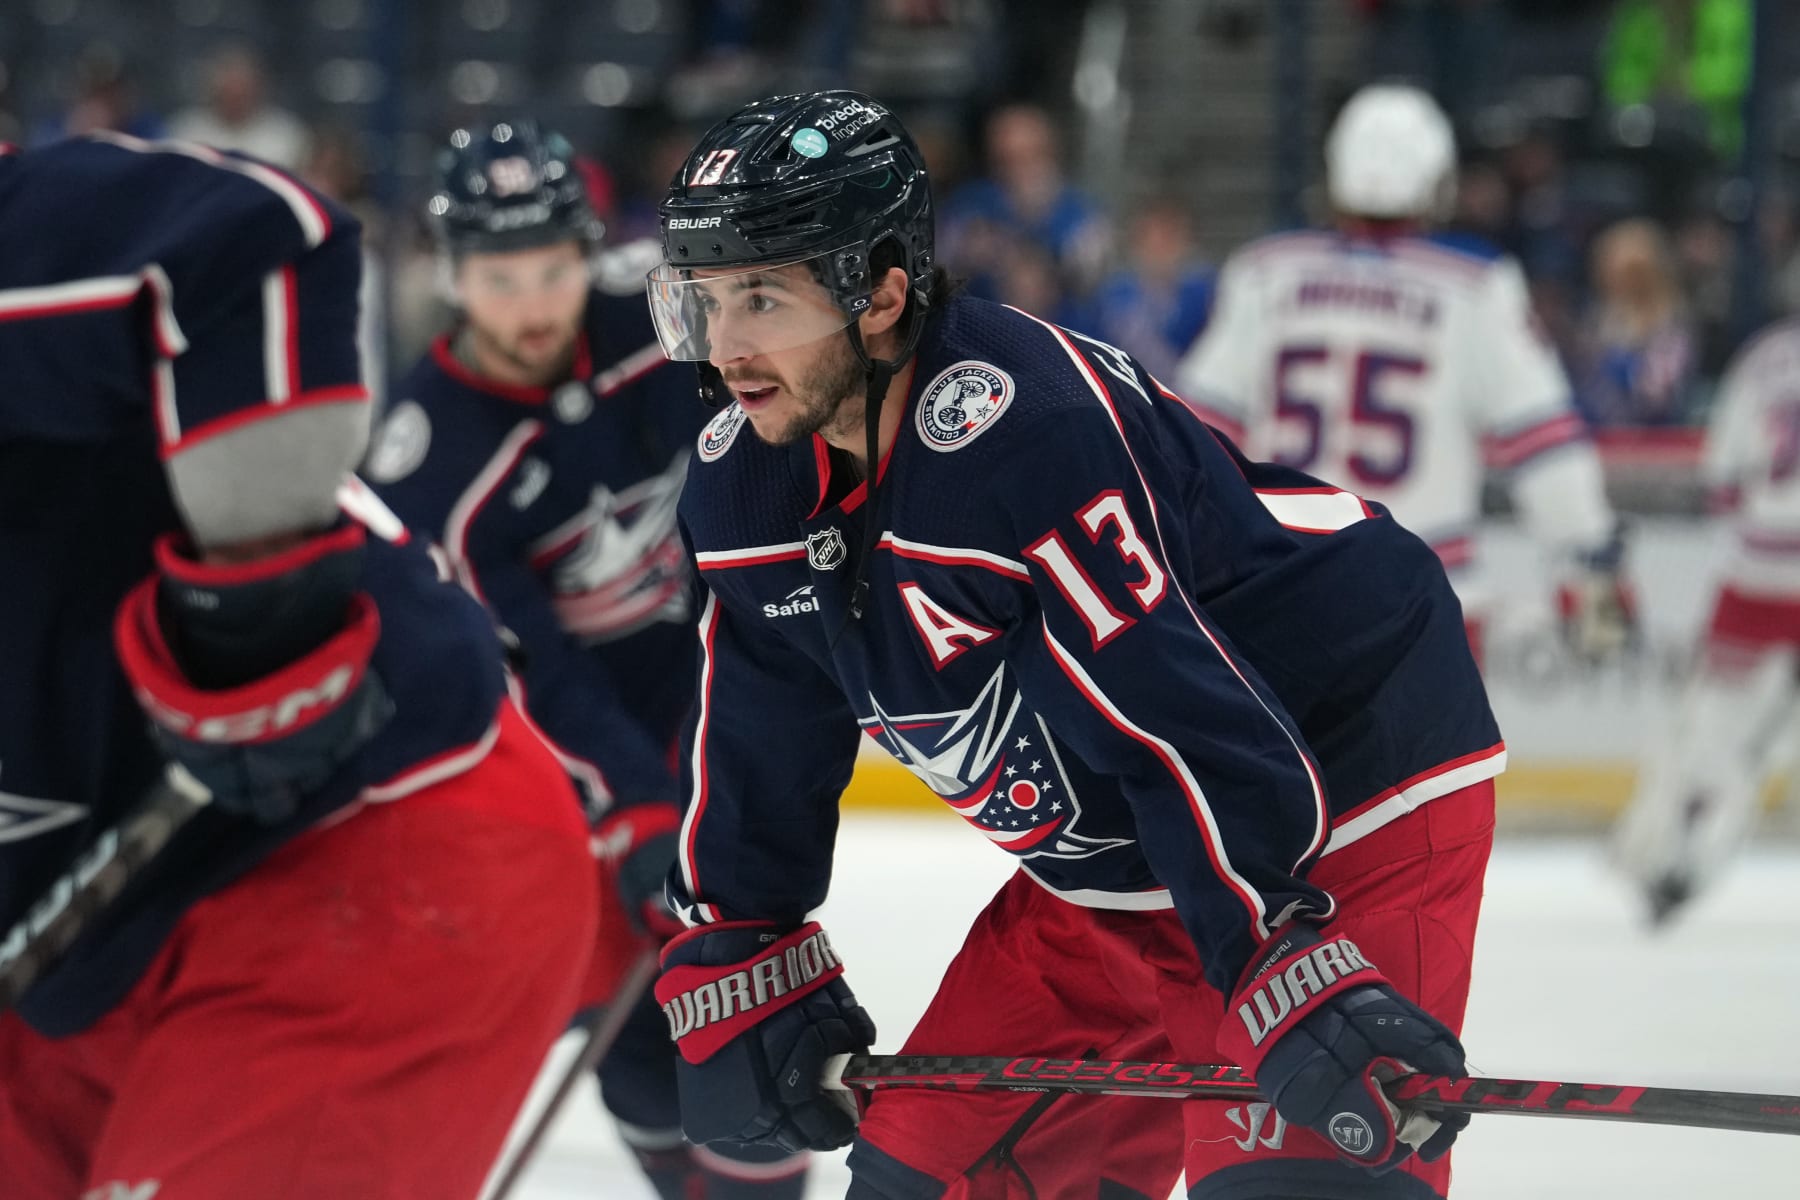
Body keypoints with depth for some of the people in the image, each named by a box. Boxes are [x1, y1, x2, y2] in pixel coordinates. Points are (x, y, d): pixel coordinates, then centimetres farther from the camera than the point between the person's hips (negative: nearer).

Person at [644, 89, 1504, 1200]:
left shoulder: (1025, 429, -31)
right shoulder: (744, 481, -3)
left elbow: (1184, 717, -35)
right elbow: (758, 751, 11)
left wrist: (1294, 975, -39)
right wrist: (737, 972, 11)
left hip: (1351, 799, -9)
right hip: (1107, 875, 9)